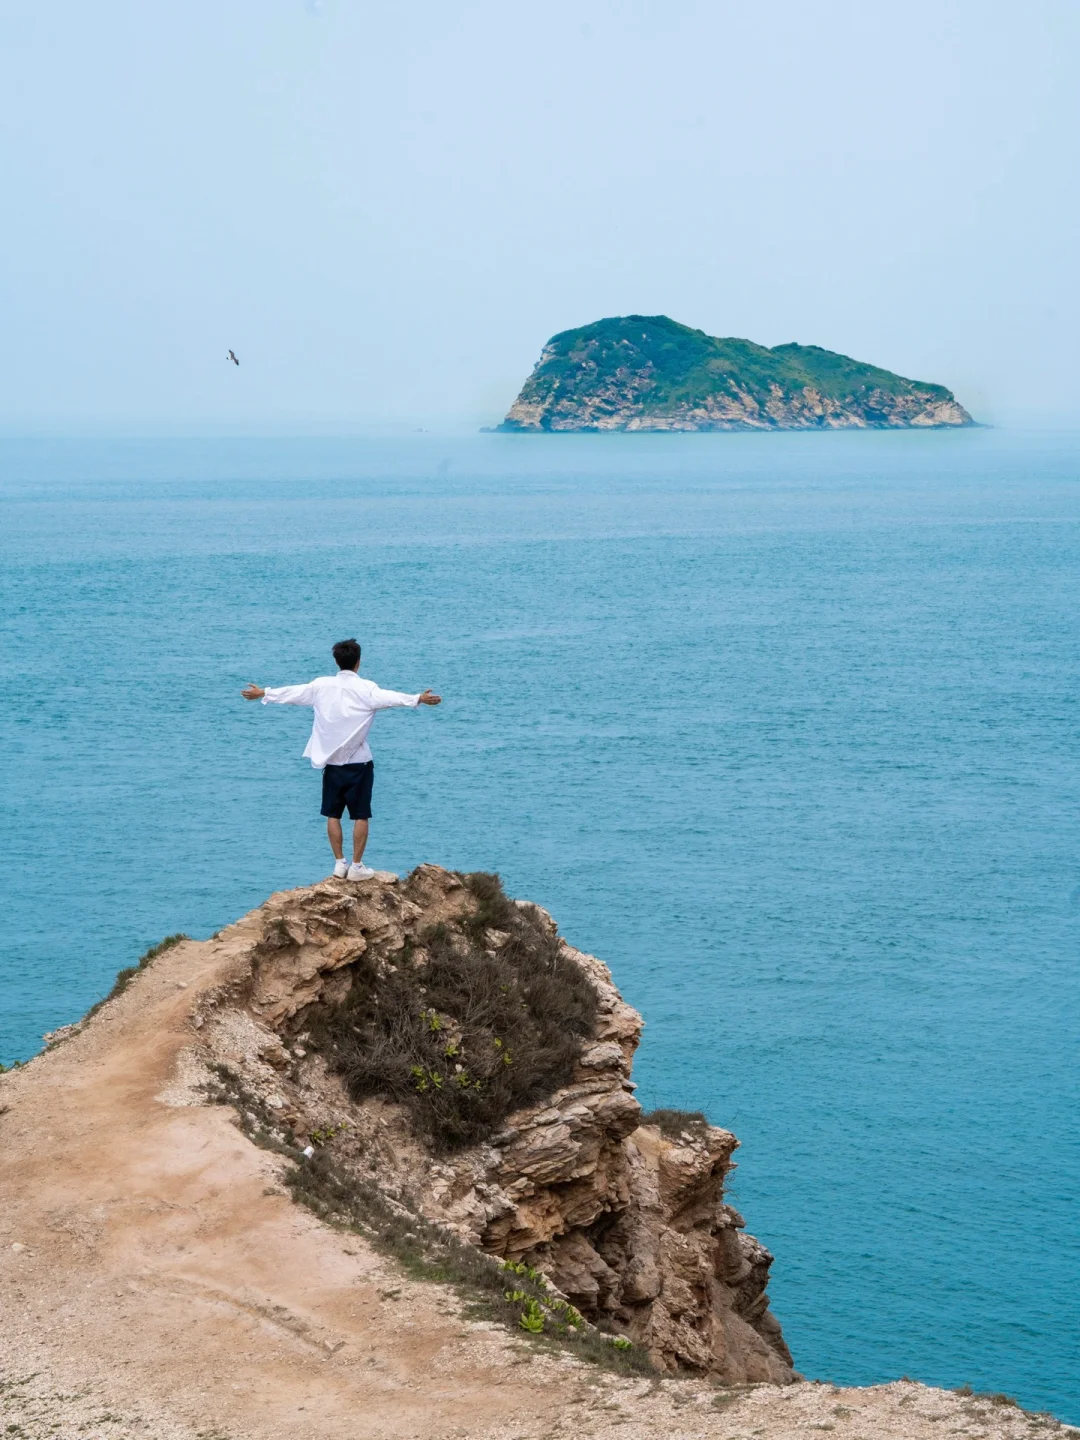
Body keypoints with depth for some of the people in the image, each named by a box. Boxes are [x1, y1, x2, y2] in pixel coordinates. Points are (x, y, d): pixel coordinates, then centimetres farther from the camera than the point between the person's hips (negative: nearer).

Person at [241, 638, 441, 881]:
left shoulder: (322, 686, 0)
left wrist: (262, 694, 24)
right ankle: (356, 866, 0)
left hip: (331, 761, 4)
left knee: (333, 814, 11)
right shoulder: (366, 689, -12)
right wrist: (418, 699, -38)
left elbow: (292, 693, 11)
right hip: (358, 762, -3)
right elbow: (390, 697, -29)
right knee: (361, 816, 2)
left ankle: (339, 863, 11)